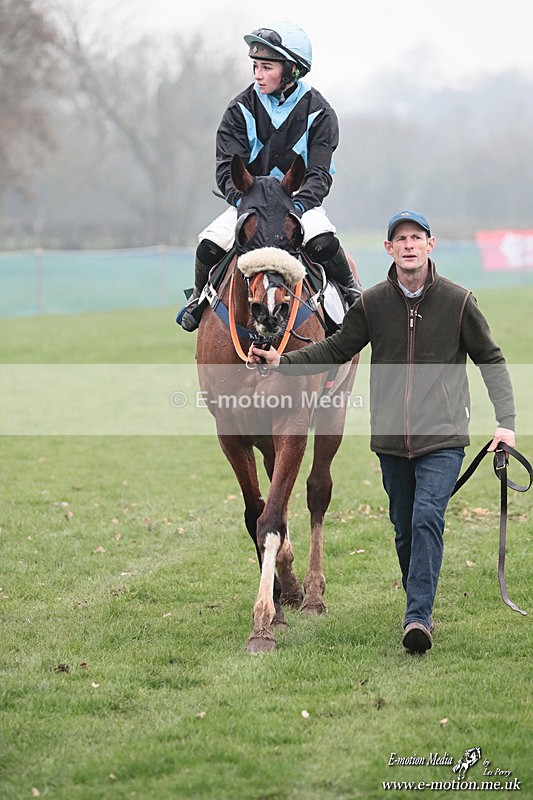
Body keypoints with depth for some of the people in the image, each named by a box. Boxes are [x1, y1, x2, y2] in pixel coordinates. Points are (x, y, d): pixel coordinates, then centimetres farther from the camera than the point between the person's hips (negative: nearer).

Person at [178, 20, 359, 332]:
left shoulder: (319, 113, -8)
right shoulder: (241, 109, -4)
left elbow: (320, 174, -13)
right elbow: (227, 167, -7)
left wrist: (299, 205, -32)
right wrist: (241, 198, -28)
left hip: (301, 201, -2)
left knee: (323, 243, -32)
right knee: (209, 245, -21)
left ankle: (351, 294, -4)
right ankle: (200, 297, 10)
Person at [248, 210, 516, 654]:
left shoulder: (458, 301, -4)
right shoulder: (372, 304, 1)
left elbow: (491, 360, 3)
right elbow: (335, 349, 11)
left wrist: (506, 421, -5)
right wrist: (282, 361, -2)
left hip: (443, 437, -3)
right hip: (391, 439, 3)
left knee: (427, 518, -18)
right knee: (405, 528, 11)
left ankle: (418, 617, -21)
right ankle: (420, 608, 28)